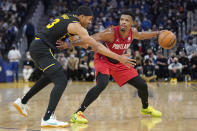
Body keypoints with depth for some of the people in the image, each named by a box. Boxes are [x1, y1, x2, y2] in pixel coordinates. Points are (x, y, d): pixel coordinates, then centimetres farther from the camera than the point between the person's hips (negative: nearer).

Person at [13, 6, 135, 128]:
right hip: (42, 49, -10)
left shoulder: (69, 17, 14)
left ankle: (22, 102, 39)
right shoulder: (76, 26, -13)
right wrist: (119, 57, -19)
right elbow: (96, 47, -18)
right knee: (61, 80, -15)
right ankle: (47, 119, -23)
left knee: (50, 76, 30)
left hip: (36, 47, 10)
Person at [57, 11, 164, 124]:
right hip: (103, 60, -6)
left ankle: (146, 108, 39)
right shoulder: (111, 33, -30)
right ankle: (78, 113, -33)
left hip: (119, 62, 6)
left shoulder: (132, 33, -11)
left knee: (142, 85, 8)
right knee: (102, 84, -35)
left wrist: (157, 33, 13)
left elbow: (141, 35, 15)